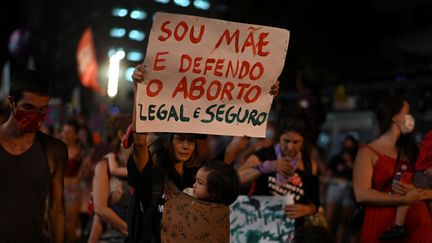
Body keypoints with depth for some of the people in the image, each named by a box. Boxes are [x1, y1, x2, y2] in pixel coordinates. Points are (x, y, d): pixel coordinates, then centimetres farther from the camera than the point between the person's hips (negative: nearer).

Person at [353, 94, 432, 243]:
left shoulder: (412, 150, 14)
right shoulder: (368, 152, -1)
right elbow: (362, 195, -14)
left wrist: (414, 192, -14)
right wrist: (404, 199, -16)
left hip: (417, 226, 4)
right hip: (382, 226, -4)